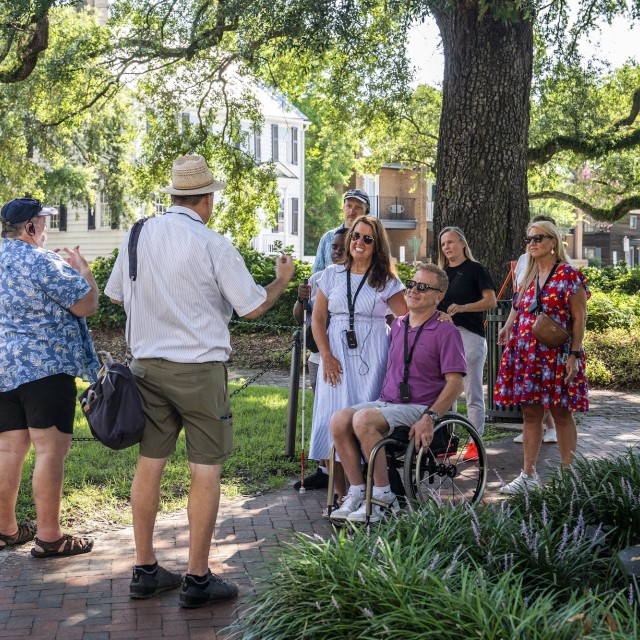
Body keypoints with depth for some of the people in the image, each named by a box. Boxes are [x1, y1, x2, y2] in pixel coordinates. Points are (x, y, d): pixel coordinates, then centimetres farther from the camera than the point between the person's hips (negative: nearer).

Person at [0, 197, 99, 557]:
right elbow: (86, 304, -12)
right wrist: (81, 268, 5)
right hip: (45, 366, -8)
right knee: (51, 449, -4)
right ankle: (49, 537, -2)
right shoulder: (41, 261, -13)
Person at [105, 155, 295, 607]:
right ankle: (198, 580, 8)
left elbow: (116, 294, 14)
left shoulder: (139, 235, 2)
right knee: (206, 470, 3)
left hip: (147, 364, 6)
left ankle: (145, 570, 21)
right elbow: (253, 307, -7)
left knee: (149, 464, 11)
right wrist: (283, 281, 11)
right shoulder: (214, 245, -12)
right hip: (199, 369, -5)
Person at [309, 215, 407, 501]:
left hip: (371, 359, -2)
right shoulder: (332, 275, 9)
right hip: (337, 356, 2)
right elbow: (317, 319, 8)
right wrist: (327, 356, -3)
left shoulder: (386, 280, 5)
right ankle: (340, 496, 6)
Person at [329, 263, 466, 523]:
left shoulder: (446, 332, -3)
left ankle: (384, 497, -20)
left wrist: (429, 417, -21)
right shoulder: (397, 325, 18)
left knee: (364, 420, -32)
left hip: (417, 408, -6)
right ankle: (357, 493, -15)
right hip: (385, 402, 7)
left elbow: (455, 382, -10)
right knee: (339, 420, -21)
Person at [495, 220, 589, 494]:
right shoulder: (528, 276, 14)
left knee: (561, 412, 2)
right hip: (525, 353, 6)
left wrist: (574, 354, -14)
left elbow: (579, 317, -8)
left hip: (556, 355, -6)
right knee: (530, 413, 8)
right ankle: (528, 475, 13)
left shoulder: (569, 275, -6)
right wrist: (508, 327, -1)